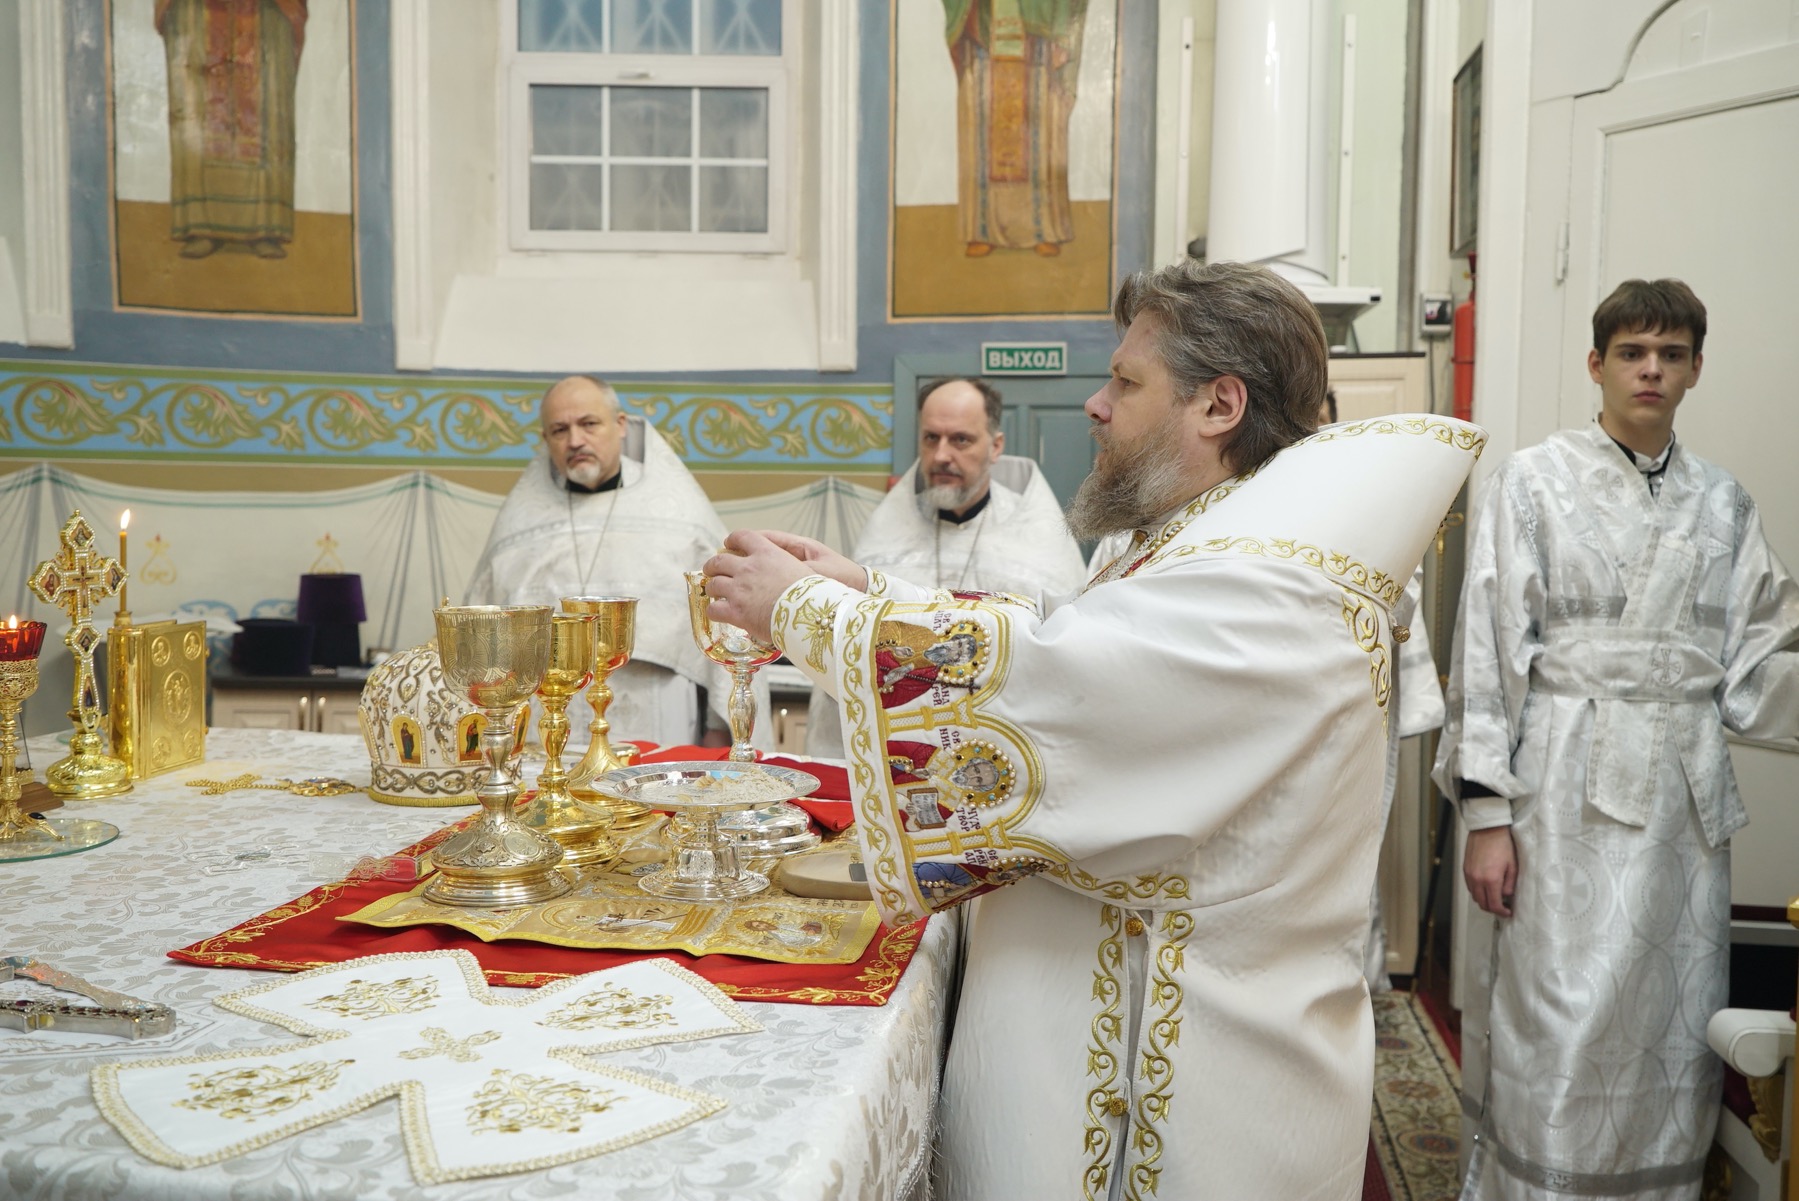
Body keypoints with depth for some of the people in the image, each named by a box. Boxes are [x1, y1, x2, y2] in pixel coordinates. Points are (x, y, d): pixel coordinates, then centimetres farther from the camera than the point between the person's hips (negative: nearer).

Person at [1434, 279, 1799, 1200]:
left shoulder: (1721, 504, 11)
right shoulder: (1535, 483, -1)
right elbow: (1488, 650, -5)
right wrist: (1486, 813, -10)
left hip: (1687, 798, 4)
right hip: (1573, 793, -4)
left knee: (1674, 1032, 10)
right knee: (1562, 1027, -2)